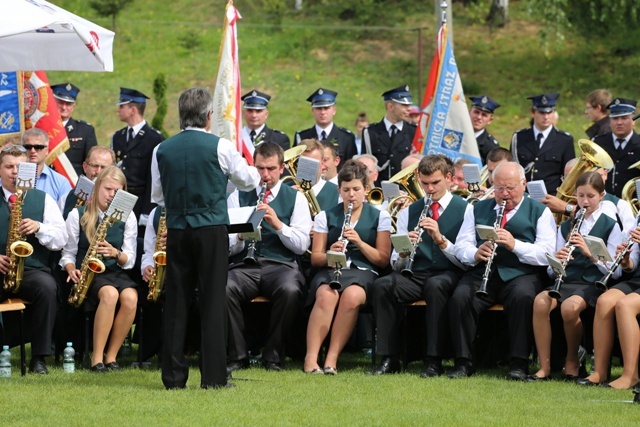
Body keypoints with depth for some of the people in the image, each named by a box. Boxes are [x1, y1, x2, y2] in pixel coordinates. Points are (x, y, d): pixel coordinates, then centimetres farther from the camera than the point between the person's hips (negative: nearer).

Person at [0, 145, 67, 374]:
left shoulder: (43, 199, 14)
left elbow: (61, 239, 7)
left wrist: (39, 227, -12)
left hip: (32, 270, 1)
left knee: (47, 287, -34)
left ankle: (39, 357, -26)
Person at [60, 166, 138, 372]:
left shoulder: (127, 217, 7)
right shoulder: (78, 215, 1)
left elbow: (129, 260, 5)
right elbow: (68, 254, 6)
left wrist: (115, 253, -17)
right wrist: (72, 270, -16)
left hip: (115, 273, 3)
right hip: (87, 275, -3)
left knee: (130, 297, -32)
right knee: (110, 294, -36)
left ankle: (111, 355, -19)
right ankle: (97, 358, -31)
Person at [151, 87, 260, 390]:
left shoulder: (163, 150, 2)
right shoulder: (220, 147, -7)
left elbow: (156, 196, 11)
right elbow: (250, 180, 6)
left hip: (176, 230, 3)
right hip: (211, 229, -3)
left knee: (176, 301, 6)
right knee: (213, 301, 0)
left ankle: (173, 375, 6)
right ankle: (213, 375, -2)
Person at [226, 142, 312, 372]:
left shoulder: (295, 198, 13)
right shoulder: (238, 197, 15)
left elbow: (301, 245, 2)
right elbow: (228, 246, 8)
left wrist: (278, 225, -13)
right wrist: (240, 236, -15)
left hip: (281, 264, -1)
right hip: (244, 265, 1)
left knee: (290, 290, -36)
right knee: (225, 289, -34)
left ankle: (274, 356, -19)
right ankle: (237, 355, -19)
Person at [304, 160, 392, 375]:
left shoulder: (379, 217, 11)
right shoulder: (326, 217, 14)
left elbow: (383, 260, 4)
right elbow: (315, 258, 9)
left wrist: (359, 242, -12)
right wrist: (330, 254, -14)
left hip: (363, 271, -1)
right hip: (331, 270, 1)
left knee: (352, 296, -37)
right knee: (326, 295, -36)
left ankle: (332, 358, -33)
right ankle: (311, 358, -40)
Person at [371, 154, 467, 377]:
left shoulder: (464, 210, 0)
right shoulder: (409, 212, 13)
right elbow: (396, 262, 8)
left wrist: (441, 239, -21)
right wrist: (403, 251, -16)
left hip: (448, 276, -3)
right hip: (416, 274, 3)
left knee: (435, 285, -38)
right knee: (382, 285, -27)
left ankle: (434, 361, -32)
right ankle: (388, 358, -22)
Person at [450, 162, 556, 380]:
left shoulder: (539, 212, 11)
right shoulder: (477, 210, 22)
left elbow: (547, 254, -3)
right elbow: (461, 246, 12)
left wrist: (515, 245, -18)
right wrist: (475, 253, -11)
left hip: (520, 273, -2)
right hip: (482, 271, 2)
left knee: (523, 296, -35)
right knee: (460, 297, -27)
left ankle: (519, 362, -27)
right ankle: (463, 362, -18)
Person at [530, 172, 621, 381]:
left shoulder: (610, 226, 5)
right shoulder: (566, 227, 16)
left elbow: (615, 271, -3)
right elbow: (552, 271, 13)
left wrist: (590, 252, -18)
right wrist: (557, 262, -12)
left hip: (593, 284, -3)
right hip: (566, 280, 3)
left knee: (569, 306, -36)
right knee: (540, 302, -30)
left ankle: (572, 361, -11)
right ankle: (544, 366, -23)